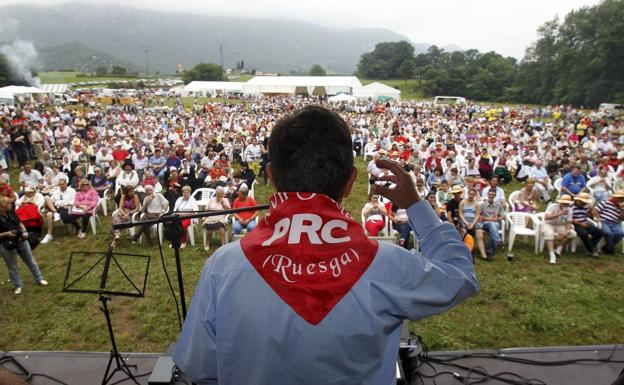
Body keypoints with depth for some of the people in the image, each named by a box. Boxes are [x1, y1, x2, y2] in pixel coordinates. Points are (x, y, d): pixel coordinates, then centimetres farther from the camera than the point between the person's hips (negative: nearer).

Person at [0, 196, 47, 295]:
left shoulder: (11, 212, -3)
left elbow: (19, 222, 12)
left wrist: (24, 230, -5)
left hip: (21, 240, 5)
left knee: (31, 261, 15)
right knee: (12, 267, 11)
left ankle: (39, 279, 30)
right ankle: (18, 286, 28)